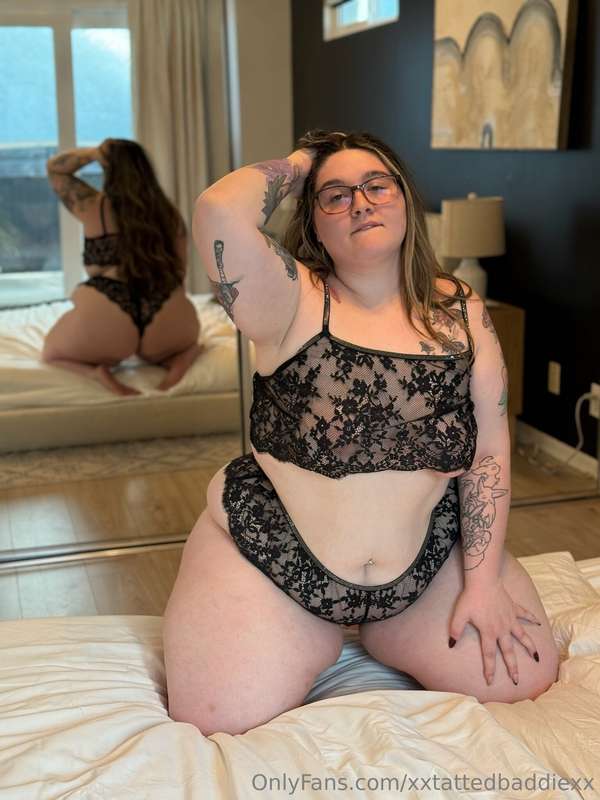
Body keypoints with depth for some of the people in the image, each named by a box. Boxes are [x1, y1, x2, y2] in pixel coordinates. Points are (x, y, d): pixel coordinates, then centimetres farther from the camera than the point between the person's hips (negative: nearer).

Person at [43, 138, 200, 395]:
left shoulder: (94, 206, 3)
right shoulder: (169, 212, 11)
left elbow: (54, 167, 19)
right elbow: (178, 271, 14)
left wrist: (96, 152, 12)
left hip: (105, 319, -2)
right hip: (166, 321, 2)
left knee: (51, 353, 26)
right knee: (188, 341, 37)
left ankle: (99, 372, -5)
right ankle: (177, 366, 1)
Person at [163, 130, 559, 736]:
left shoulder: (459, 310, -1)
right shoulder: (294, 300, -13)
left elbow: (490, 450, 0)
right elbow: (220, 211, -33)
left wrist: (483, 582, -5)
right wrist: (295, 166, -13)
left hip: (427, 561, 4)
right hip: (271, 557, -3)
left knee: (524, 678, 1)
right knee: (223, 724, -12)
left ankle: (378, 632, 24)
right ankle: (316, 638, 20)